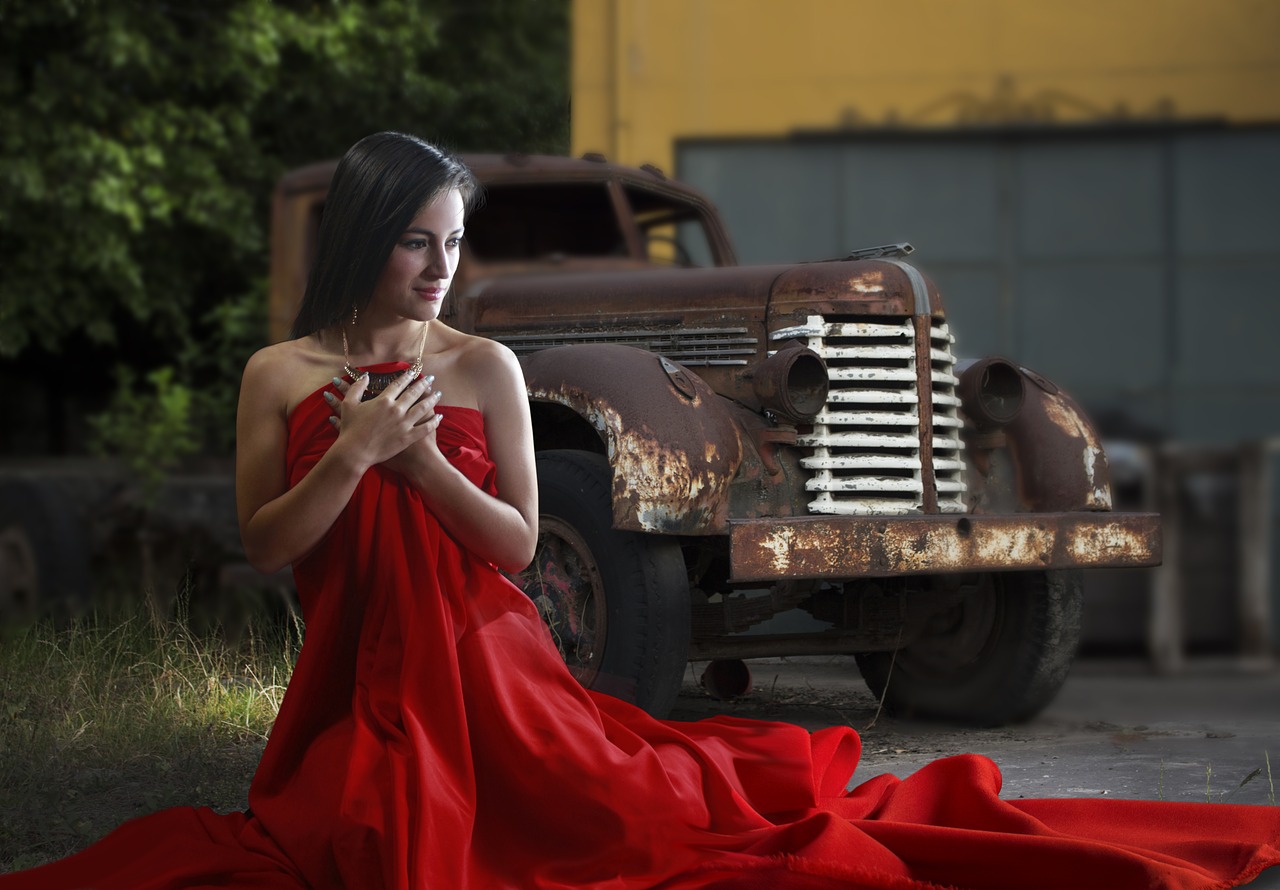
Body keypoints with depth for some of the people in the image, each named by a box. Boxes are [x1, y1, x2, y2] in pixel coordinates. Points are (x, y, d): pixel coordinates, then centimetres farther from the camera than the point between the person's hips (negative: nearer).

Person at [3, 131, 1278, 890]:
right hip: (359, 693, 0)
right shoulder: (280, 374, 1)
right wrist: (352, 453, -18)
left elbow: (520, 544, -1)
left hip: (489, 671, 0)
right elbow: (263, 548, -4)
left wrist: (421, 457, -16)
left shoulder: (486, 368, 2)